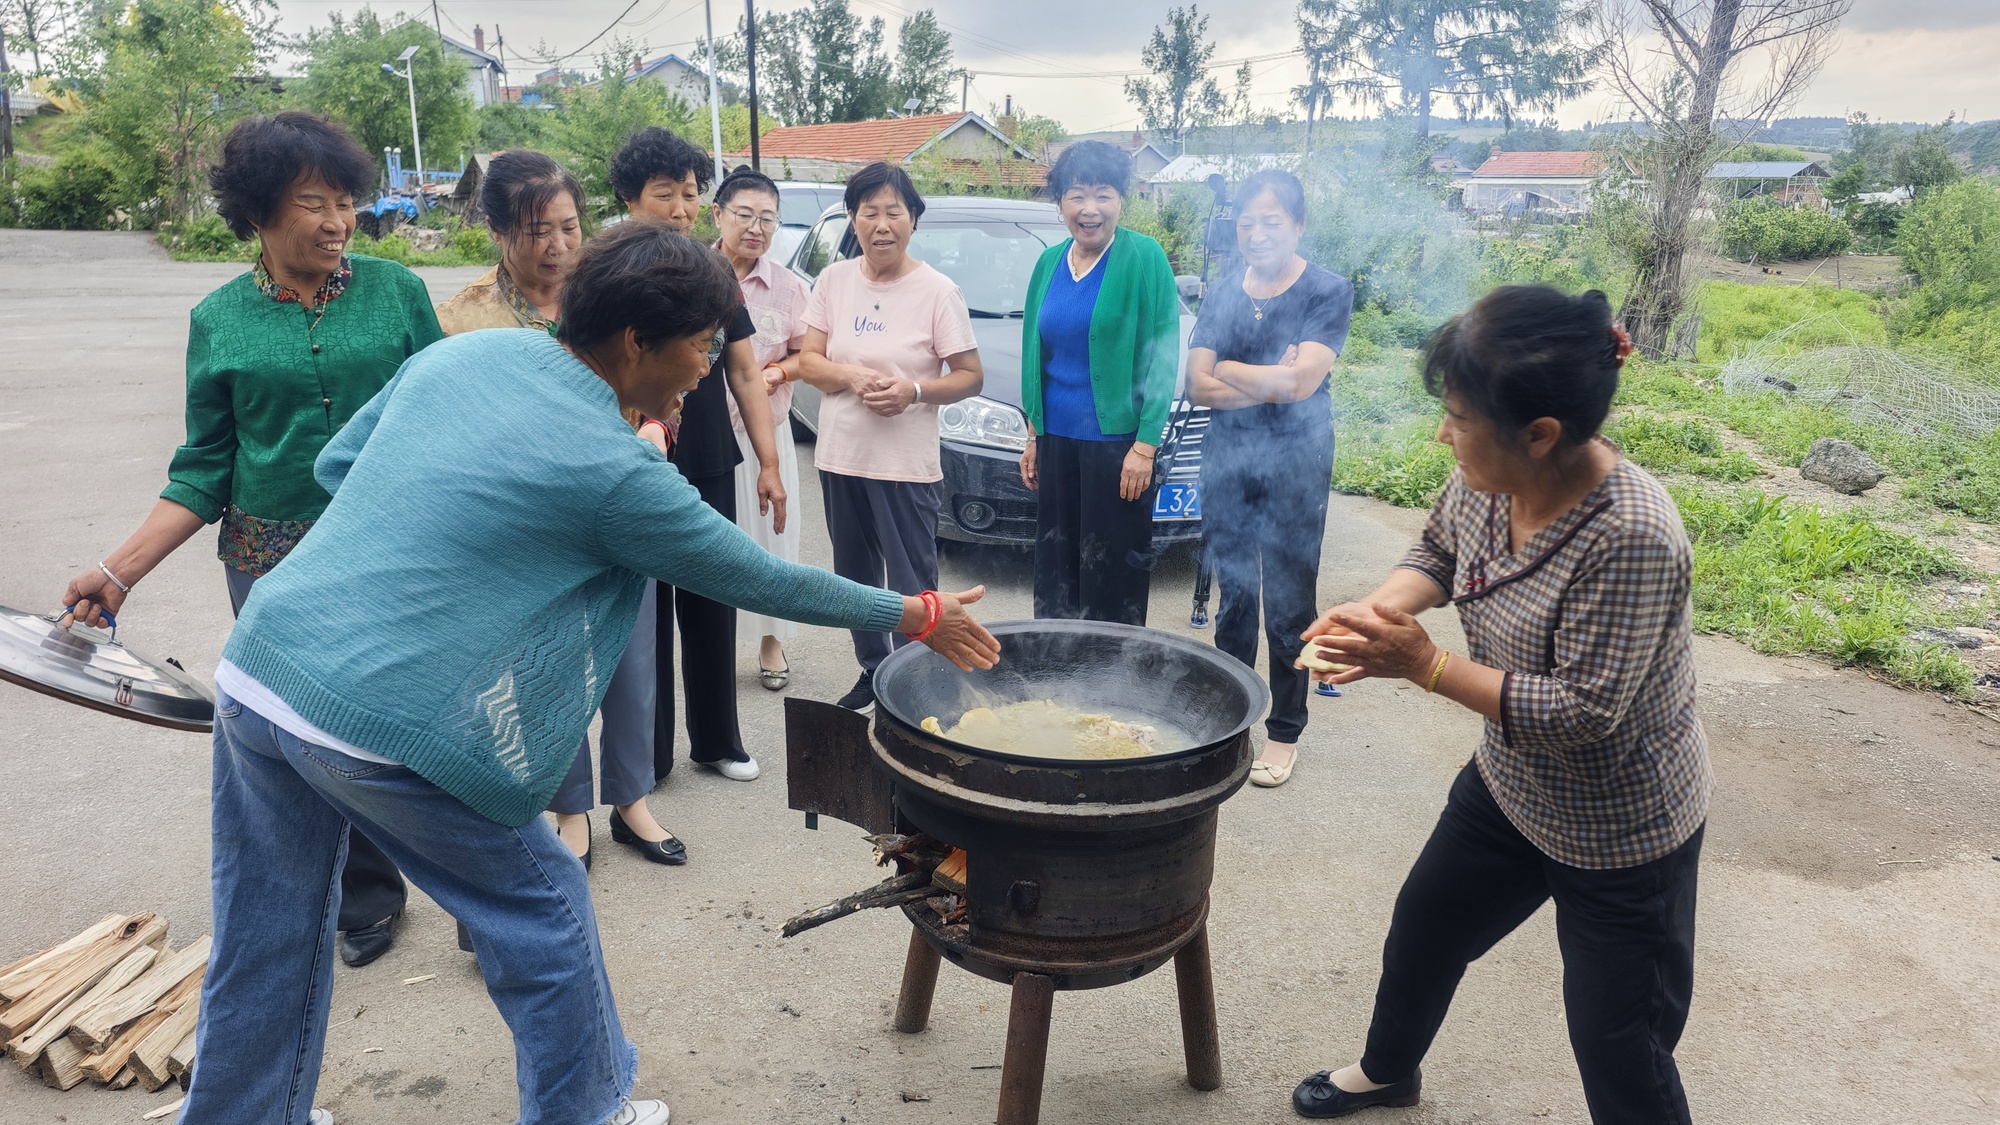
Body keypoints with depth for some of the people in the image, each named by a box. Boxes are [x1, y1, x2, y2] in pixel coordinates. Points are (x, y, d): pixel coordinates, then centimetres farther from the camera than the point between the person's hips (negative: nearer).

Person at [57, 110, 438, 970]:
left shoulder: (395, 291, 1)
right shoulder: (219, 322, 4)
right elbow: (205, 469, 7)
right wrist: (121, 570, -1)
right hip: (276, 566, 2)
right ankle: (365, 899, 28)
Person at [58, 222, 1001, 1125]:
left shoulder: (460, 350, 5)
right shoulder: (612, 470, -13)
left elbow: (335, 465, 16)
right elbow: (757, 577, -4)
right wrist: (917, 616, 6)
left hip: (253, 673, 7)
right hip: (375, 726, -7)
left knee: (266, 947, 22)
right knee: (540, 908, 14)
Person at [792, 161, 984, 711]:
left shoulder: (938, 290, -7)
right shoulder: (834, 280, 4)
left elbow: (970, 377, -5)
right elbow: (808, 361, 4)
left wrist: (914, 390, -22)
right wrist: (852, 377, -16)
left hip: (906, 464, -5)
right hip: (839, 457, 5)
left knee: (911, 586, -3)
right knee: (856, 577, 18)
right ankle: (872, 672, 35)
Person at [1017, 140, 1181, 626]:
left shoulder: (1143, 258, -8)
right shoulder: (1050, 262, 10)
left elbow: (1162, 357, -10)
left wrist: (1145, 445, -16)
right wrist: (1034, 436, 15)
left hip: (1116, 440, -6)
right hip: (1056, 439, 6)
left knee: (1113, 572, 1)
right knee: (1054, 567, 13)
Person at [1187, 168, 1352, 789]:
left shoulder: (1326, 291, -4)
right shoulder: (1222, 295, 9)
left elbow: (1302, 381, -16)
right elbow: (1198, 386, -1)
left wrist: (1228, 370, -5)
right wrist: (1271, 383, -11)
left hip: (1295, 464, -4)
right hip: (1225, 462, 4)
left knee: (1289, 608, 1)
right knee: (1233, 598, 12)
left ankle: (1284, 731, 13)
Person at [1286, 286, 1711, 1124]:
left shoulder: (1630, 540, -34)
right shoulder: (1485, 480, -13)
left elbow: (1580, 714, -32)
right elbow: (1437, 552, 6)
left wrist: (1424, 665, -32)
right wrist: (1377, 611, -13)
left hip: (1621, 836, -8)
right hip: (1509, 788, 8)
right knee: (1421, 934, 26)